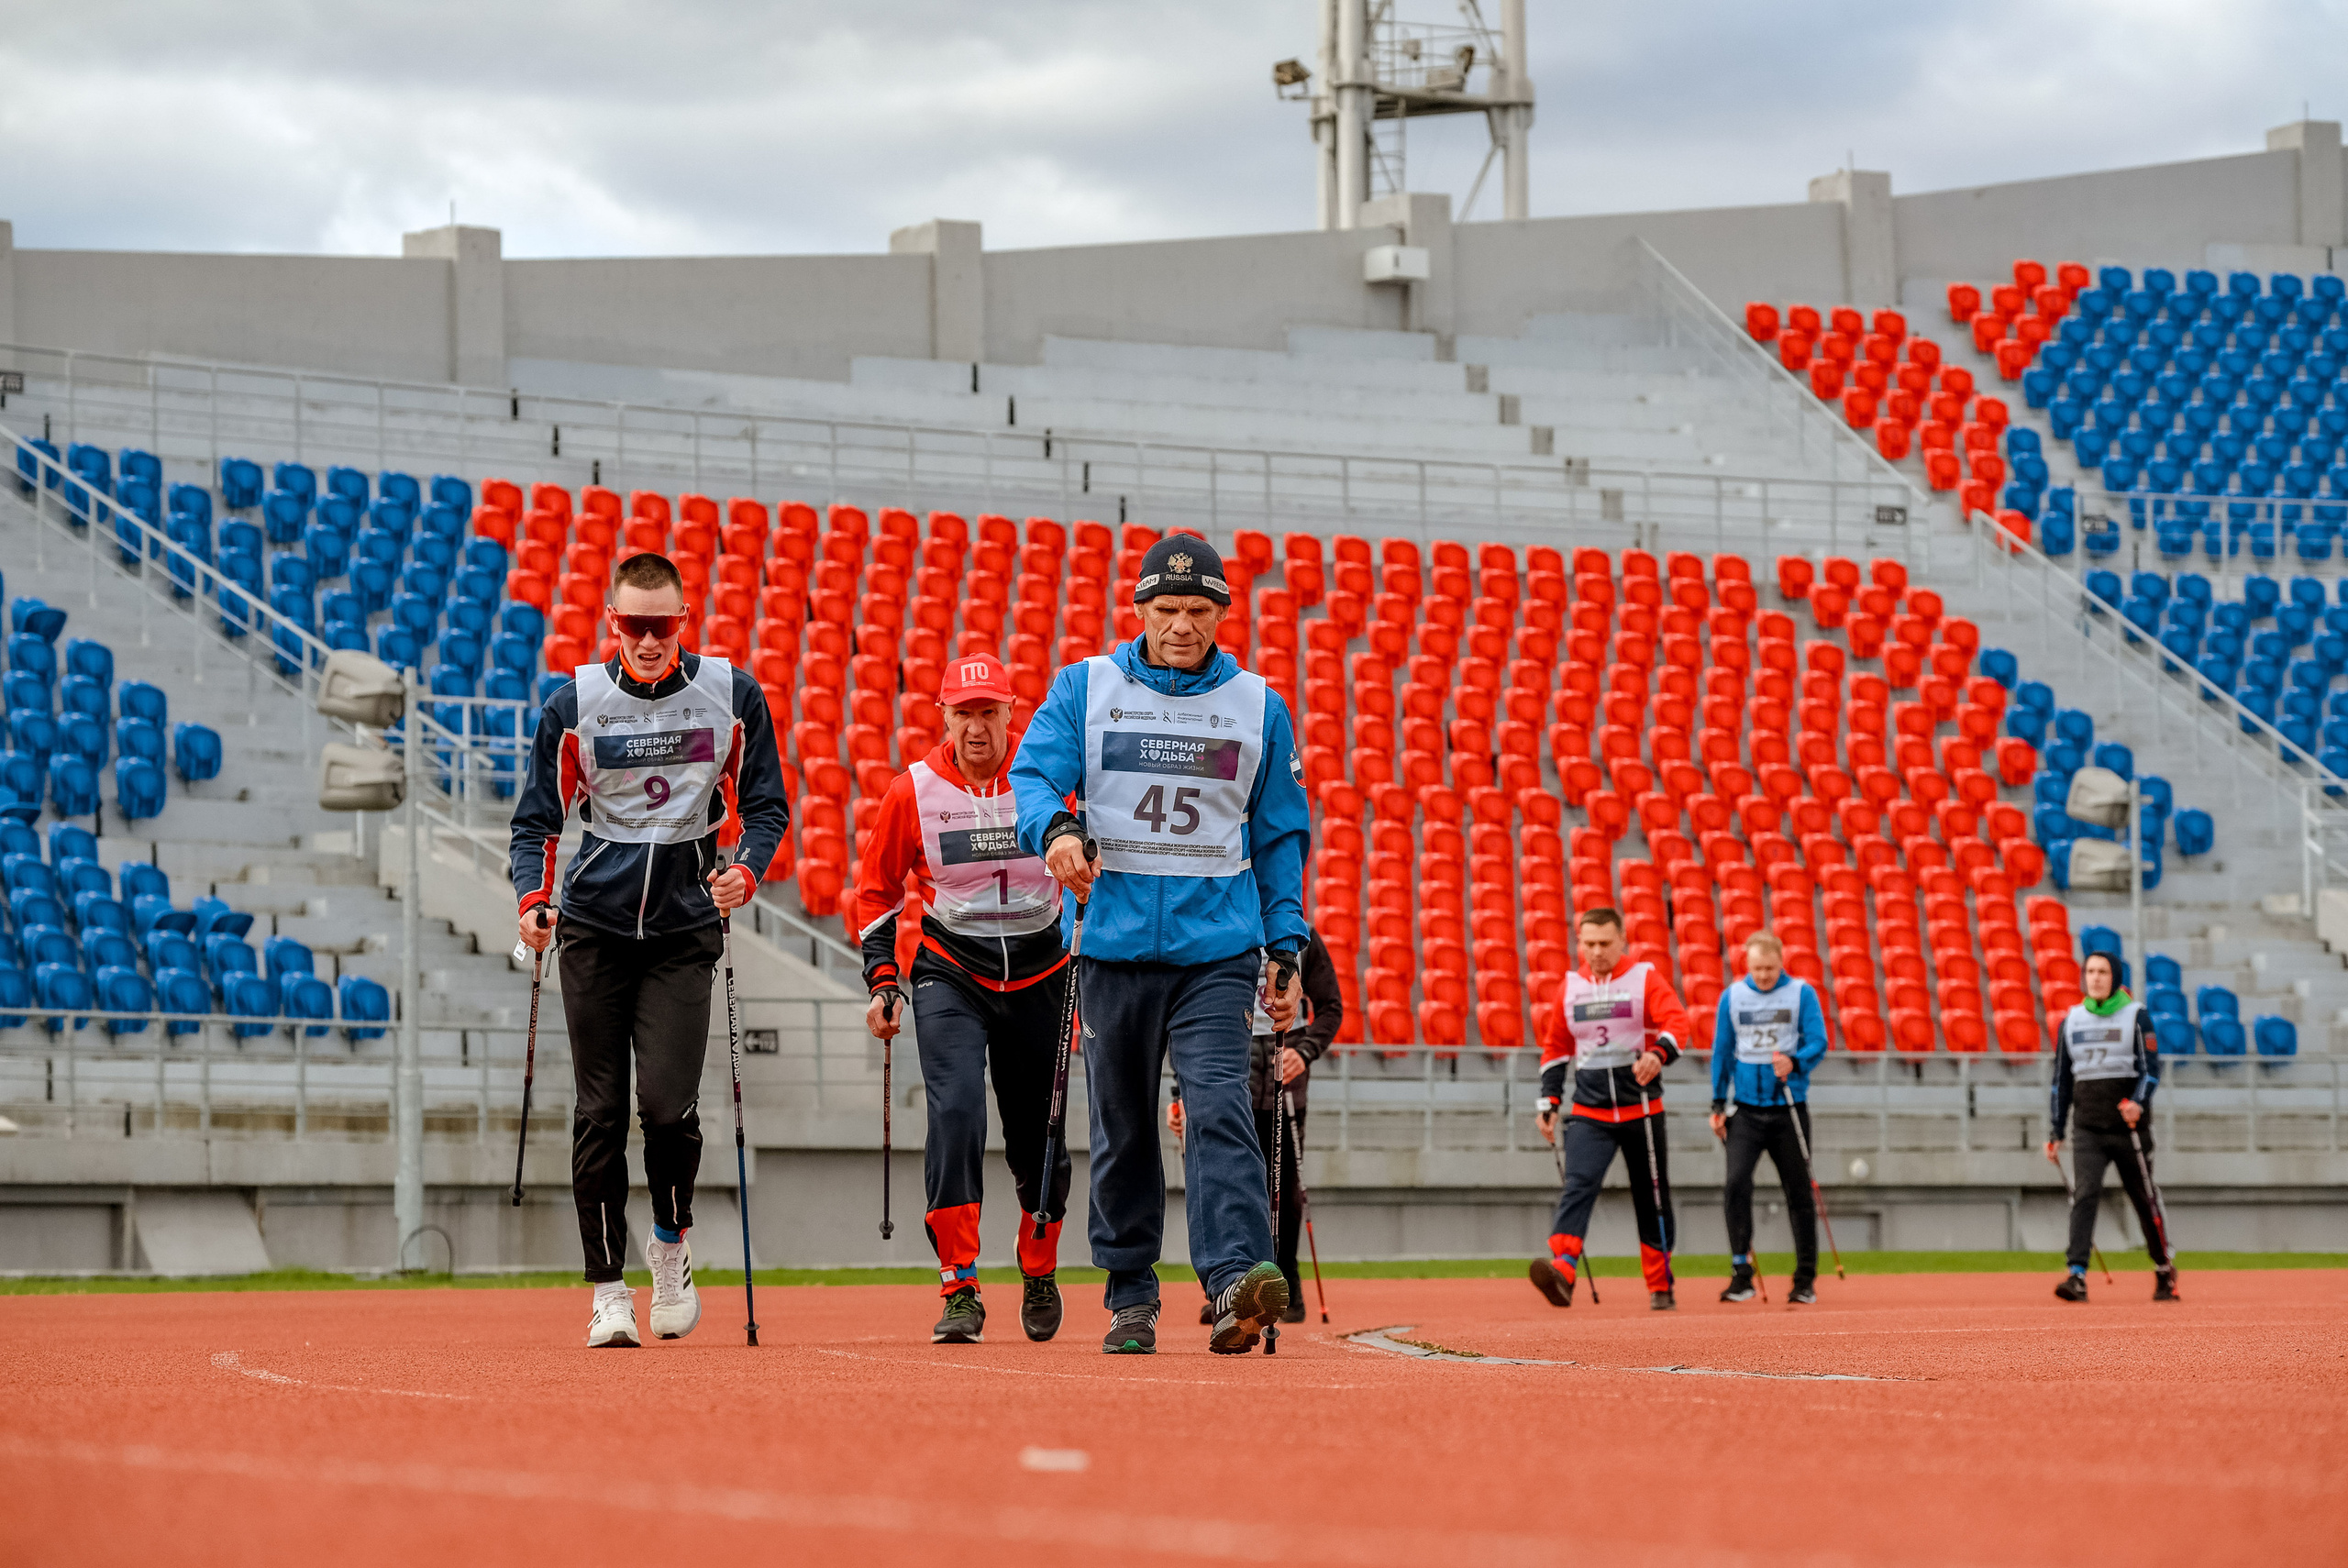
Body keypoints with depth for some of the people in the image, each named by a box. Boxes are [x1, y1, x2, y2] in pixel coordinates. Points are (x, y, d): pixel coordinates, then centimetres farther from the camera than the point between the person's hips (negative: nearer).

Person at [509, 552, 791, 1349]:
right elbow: (537, 817, 4)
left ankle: (671, 1242, 16)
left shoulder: (731, 694, 0)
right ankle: (608, 1290, 8)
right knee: (599, 1112, 0)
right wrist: (533, 899, -13)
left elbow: (764, 802, 7)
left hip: (685, 927, -1)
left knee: (668, 1103, -13)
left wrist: (746, 869, -13)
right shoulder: (576, 702, 0)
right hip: (595, 928, 1)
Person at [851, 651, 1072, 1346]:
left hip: (1038, 977, 1)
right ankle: (960, 1290, -20)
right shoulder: (913, 791, -5)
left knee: (1038, 1136, 9)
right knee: (956, 1112, -21)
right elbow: (876, 890, 6)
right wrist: (883, 980, -2)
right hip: (949, 975, -1)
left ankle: (1039, 1271, 35)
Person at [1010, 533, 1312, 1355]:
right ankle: (1130, 1295, 15)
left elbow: (1280, 835, 13)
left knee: (1218, 1108, -17)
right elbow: (1034, 772, -5)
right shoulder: (1085, 688, 7)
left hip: (1218, 947, -1)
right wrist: (1055, 826, -28)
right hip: (1115, 941, 1)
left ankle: (1237, 1275, -29)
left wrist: (1285, 948, 5)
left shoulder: (1258, 706, 10)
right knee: (1121, 1124, 6)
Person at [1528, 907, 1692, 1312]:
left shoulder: (1645, 978, -1)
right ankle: (1562, 1270, -37)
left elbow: (1676, 1021, -16)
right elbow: (1555, 1047, 18)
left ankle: (1661, 1287, 19)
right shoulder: (1570, 987, 9)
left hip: (1642, 1108, -1)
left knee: (1652, 1199, 6)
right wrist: (1550, 1102, 11)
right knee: (1578, 1185, -19)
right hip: (1589, 1113, 1)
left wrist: (1658, 1053, -37)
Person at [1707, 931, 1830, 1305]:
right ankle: (1741, 1274, -12)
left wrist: (1794, 1062, -27)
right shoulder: (1732, 996, 6)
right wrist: (1718, 1106, 8)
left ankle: (1806, 1279, 13)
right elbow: (1722, 1051, 11)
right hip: (1746, 1107, 1)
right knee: (1736, 1183, -16)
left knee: (1798, 1191, 4)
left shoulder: (1802, 993, 0)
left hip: (1789, 1107, -1)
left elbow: (1818, 1042, -6)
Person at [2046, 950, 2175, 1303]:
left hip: (2129, 1127, -2)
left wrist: (2138, 1102, -27)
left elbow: (2151, 1068, -8)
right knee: (2085, 1194, -15)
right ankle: (2077, 1275, -23)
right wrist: (2055, 1133, 12)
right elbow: (2061, 1080, 15)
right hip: (2087, 1128, 2)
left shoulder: (2135, 1015, 0)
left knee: (2144, 1199, 5)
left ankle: (2164, 1270, 25)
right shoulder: (2072, 1020, 11)